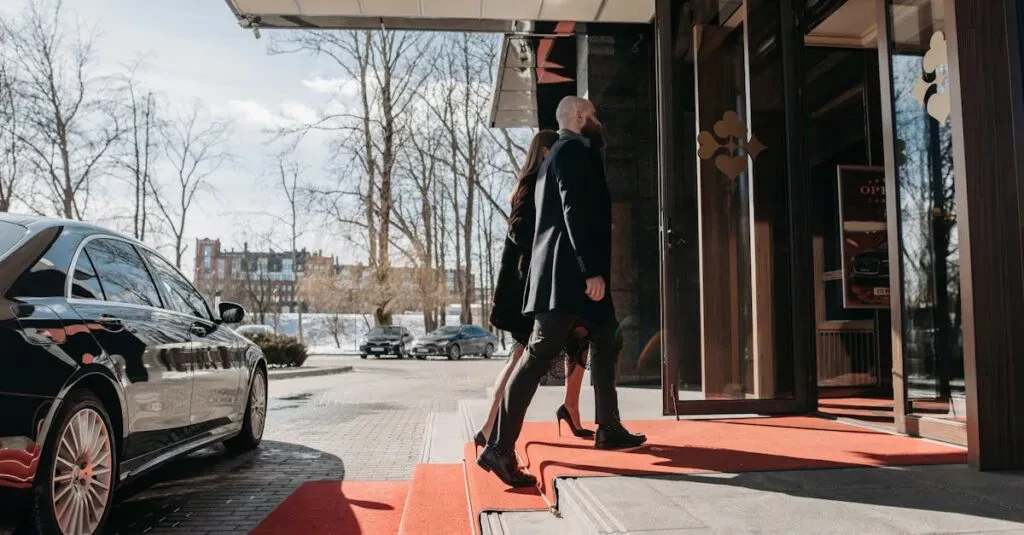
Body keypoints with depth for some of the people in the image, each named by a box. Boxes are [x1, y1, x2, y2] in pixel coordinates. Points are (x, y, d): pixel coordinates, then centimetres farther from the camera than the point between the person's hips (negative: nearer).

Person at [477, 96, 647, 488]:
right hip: (571, 273, -11)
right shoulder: (577, 149, -6)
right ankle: (499, 449, -13)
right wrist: (592, 271, -23)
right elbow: (577, 212, -19)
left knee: (605, 341, 18)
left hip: (569, 273, 11)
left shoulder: (562, 152, 23)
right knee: (539, 355, -13)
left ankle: (608, 430, 27)